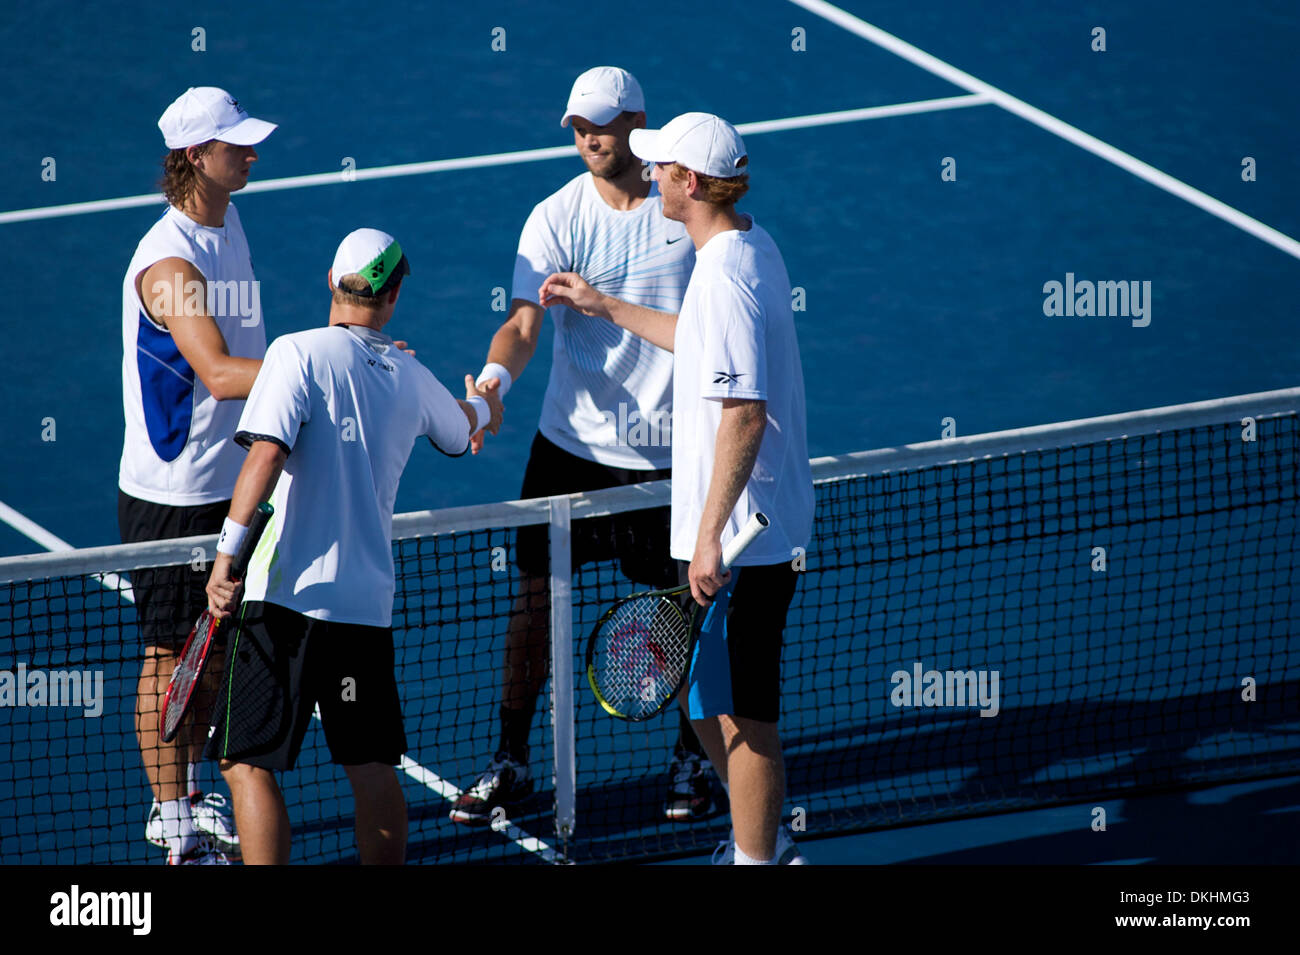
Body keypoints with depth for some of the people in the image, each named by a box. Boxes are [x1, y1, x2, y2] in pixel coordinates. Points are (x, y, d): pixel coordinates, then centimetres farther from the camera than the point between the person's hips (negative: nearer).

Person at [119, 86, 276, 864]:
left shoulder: (228, 222, 6)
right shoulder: (171, 261, -24)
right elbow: (218, 373, -33)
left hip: (228, 480, 9)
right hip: (172, 492, -9)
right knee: (171, 654, 1)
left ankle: (184, 798, 33)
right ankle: (178, 831, 10)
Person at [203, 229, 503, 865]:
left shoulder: (298, 354, -5)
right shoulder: (412, 379, 11)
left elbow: (266, 453, -18)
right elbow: (464, 429, 34)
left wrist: (228, 552, -17)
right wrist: (484, 402, 58)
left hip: (284, 595, -4)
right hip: (368, 602, 4)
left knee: (247, 763, -1)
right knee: (372, 765, 13)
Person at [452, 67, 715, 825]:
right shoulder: (558, 217, -5)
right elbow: (526, 321, -16)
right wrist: (496, 379, -34)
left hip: (668, 451, 0)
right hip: (572, 443, 0)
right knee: (534, 596, 0)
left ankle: (693, 755, 26)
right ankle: (511, 763, 12)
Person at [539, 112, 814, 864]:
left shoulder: (725, 277, -23)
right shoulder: (754, 247, 9)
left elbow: (744, 415, -28)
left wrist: (710, 537, -27)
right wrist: (605, 308, 37)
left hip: (742, 533, -11)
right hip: (771, 523, 11)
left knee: (741, 714, -1)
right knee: (716, 703, 20)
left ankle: (758, 859, 7)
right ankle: (765, 843, 31)